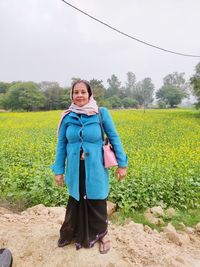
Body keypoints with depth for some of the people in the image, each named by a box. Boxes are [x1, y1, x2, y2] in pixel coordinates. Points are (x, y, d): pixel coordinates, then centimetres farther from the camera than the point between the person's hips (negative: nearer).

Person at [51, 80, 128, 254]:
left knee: (97, 203, 15)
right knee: (76, 201, 19)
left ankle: (101, 234, 42)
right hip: (76, 169, 2)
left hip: (95, 168, -2)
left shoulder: (102, 113, -9)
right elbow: (61, 144, 4)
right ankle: (74, 233, 46)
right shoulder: (67, 116, -2)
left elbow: (114, 138, -4)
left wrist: (122, 163, -3)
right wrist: (58, 170, 4)